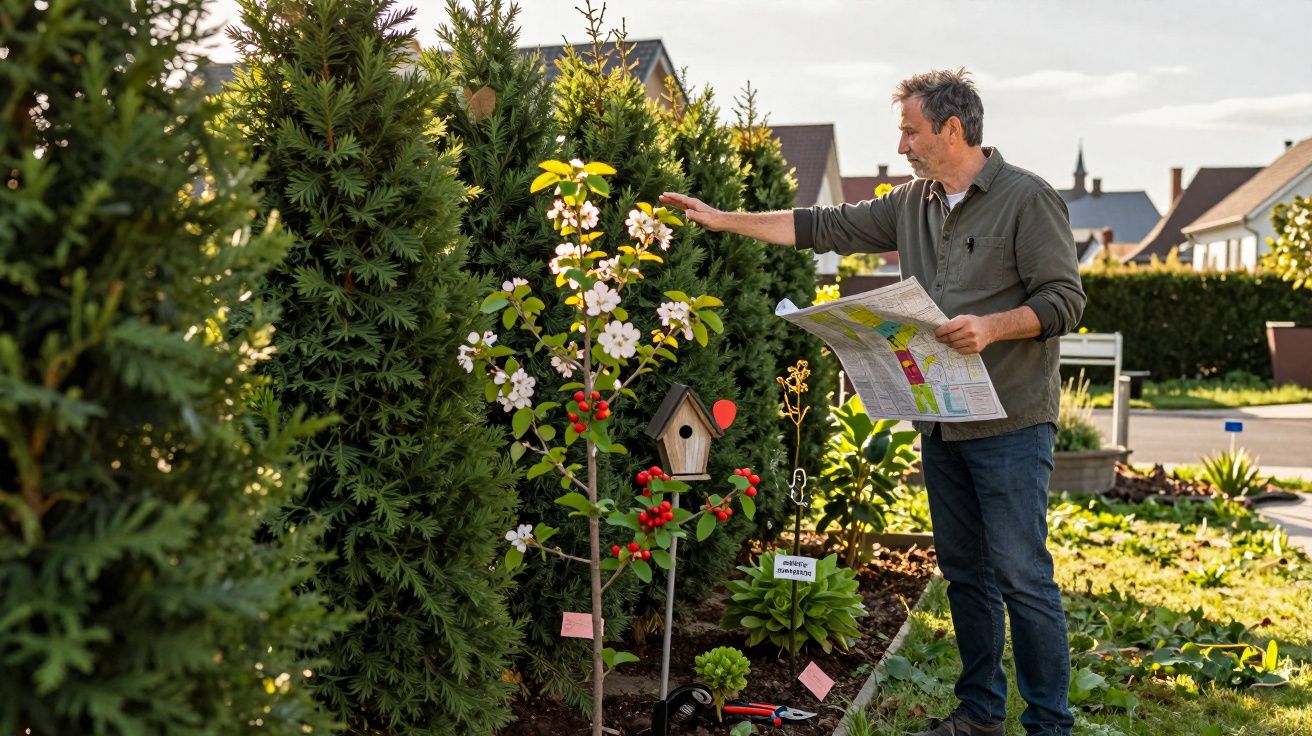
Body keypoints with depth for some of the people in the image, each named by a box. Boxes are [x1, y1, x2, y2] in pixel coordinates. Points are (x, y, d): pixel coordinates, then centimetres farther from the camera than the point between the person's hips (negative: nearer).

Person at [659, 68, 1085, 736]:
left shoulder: (1027, 199, -7)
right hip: (941, 423, 7)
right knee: (964, 572, 14)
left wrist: (991, 327, -24)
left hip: (1009, 424, -7)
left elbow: (1065, 299, -9)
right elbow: (825, 228, 15)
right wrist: (720, 219, 14)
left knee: (1021, 575, -5)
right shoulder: (912, 204, 12)